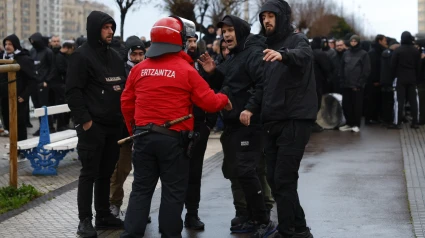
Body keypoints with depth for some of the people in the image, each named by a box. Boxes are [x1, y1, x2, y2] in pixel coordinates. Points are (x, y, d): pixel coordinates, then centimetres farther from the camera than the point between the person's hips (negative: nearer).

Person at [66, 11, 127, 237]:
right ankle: (85, 220, 2)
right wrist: (84, 120, -17)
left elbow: (124, 87, 21)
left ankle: (103, 215, 21)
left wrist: (124, 116, 11)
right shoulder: (82, 55, -7)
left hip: (114, 125, 7)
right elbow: (73, 92, -13)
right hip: (92, 126, -7)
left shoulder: (114, 56, 16)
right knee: (89, 173, -3)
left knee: (106, 173, 13)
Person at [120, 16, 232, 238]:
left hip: (144, 137, 4)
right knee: (173, 192, 7)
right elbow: (209, 102, -7)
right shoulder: (186, 70, -8)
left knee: (141, 189, 11)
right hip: (173, 138, -4)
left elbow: (127, 103, 10)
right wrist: (224, 99, 14)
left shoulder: (139, 69, 4)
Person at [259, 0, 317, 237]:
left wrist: (283, 55, -52)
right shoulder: (270, 47, 18)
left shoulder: (298, 40, -6)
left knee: (283, 179, -10)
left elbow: (303, 56, -30)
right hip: (273, 122, 8)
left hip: (295, 121, -8)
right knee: (274, 179, 9)